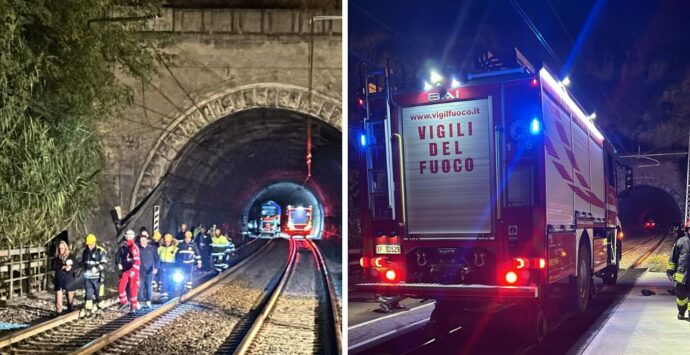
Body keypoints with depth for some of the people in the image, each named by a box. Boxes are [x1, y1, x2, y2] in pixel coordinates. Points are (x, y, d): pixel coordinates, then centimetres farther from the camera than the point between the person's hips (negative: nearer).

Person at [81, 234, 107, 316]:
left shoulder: (100, 251, -7)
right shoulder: (85, 252, 11)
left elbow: (103, 263, -12)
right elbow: (82, 262, 25)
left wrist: (97, 268, -27)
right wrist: (85, 267, 5)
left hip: (97, 276, -4)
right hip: (87, 276, 4)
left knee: (98, 293, 5)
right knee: (88, 293, 0)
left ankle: (99, 307, 19)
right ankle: (88, 308, 1)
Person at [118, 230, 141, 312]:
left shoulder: (134, 247, -16)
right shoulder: (124, 246, 9)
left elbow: (137, 260, -24)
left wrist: (133, 270, -30)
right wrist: (121, 264, 16)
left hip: (133, 271, -7)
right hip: (125, 270, 7)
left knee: (133, 289, 0)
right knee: (121, 287, 5)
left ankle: (133, 306, 10)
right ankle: (124, 302, 25)